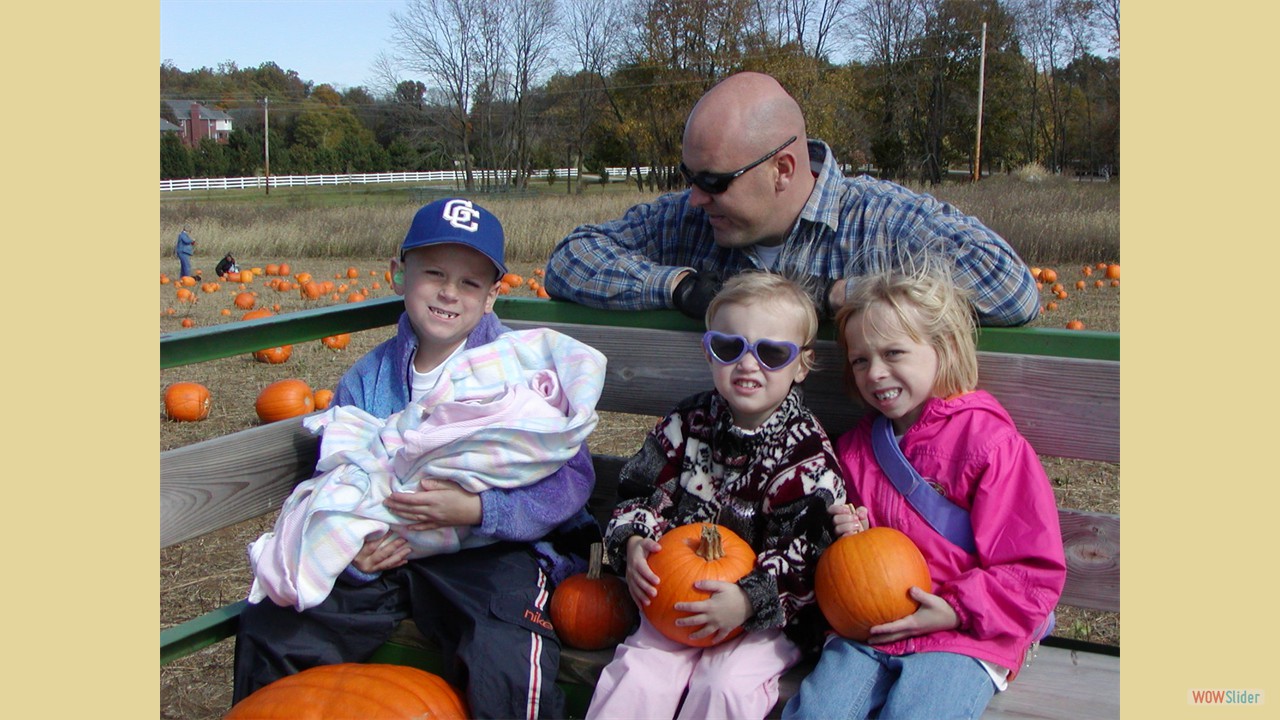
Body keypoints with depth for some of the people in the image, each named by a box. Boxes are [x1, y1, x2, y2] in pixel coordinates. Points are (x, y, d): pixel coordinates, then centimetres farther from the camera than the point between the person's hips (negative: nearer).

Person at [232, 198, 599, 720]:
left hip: (494, 554, -4)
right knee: (267, 630, 0)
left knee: (509, 672, -32)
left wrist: (477, 510, -26)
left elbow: (572, 478, -13)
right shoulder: (366, 380, 7)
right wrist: (352, 548, -12)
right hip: (388, 553, 5)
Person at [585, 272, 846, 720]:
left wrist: (748, 600, -26)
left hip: (772, 613, -3)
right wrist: (633, 543, -12)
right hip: (679, 597, 3)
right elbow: (643, 492, 8)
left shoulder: (806, 451, -11)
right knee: (636, 670, -15)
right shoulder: (689, 423, 2)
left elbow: (803, 553, -14)